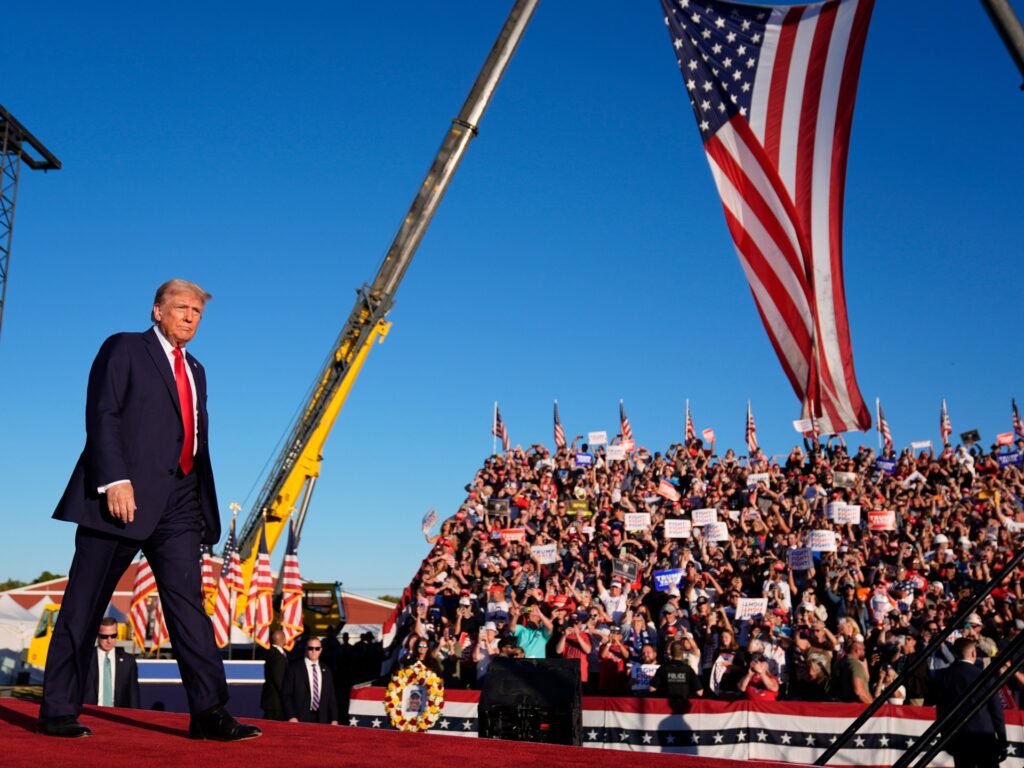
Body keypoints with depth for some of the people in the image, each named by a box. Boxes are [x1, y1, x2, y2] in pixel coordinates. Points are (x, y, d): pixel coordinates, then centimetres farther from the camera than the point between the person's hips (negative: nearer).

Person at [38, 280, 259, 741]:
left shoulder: (195, 371, 23)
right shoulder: (124, 348, 4)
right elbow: (101, 416, -7)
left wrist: (204, 506, 13)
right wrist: (115, 481, -19)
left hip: (178, 503, 6)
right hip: (125, 495, -5)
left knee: (188, 603, -2)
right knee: (83, 607, 2)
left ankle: (209, 711, -5)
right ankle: (59, 711, 12)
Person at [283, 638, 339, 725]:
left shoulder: (326, 670, 12)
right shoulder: (294, 668, 1)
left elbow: (331, 696, 13)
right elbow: (286, 695, -1)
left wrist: (334, 719, 6)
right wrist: (291, 717, -10)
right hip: (300, 719, -3)